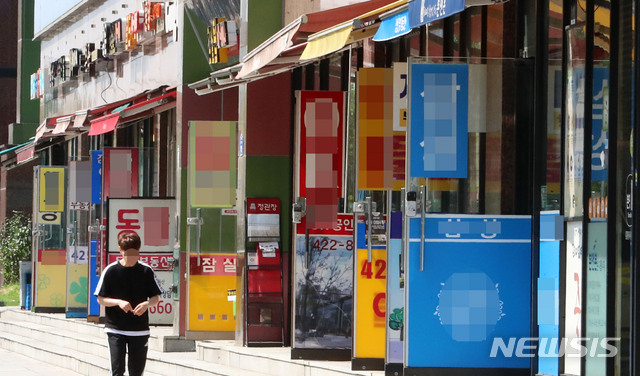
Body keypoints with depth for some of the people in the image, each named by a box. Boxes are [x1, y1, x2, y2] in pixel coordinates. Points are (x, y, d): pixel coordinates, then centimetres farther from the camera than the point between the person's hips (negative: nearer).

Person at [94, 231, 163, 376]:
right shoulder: (110, 271, -4)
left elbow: (156, 298, 7)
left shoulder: (146, 271, 0)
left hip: (140, 329, 2)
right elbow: (100, 299, 0)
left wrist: (146, 304, -15)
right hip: (115, 329, -2)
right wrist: (119, 302, -18)